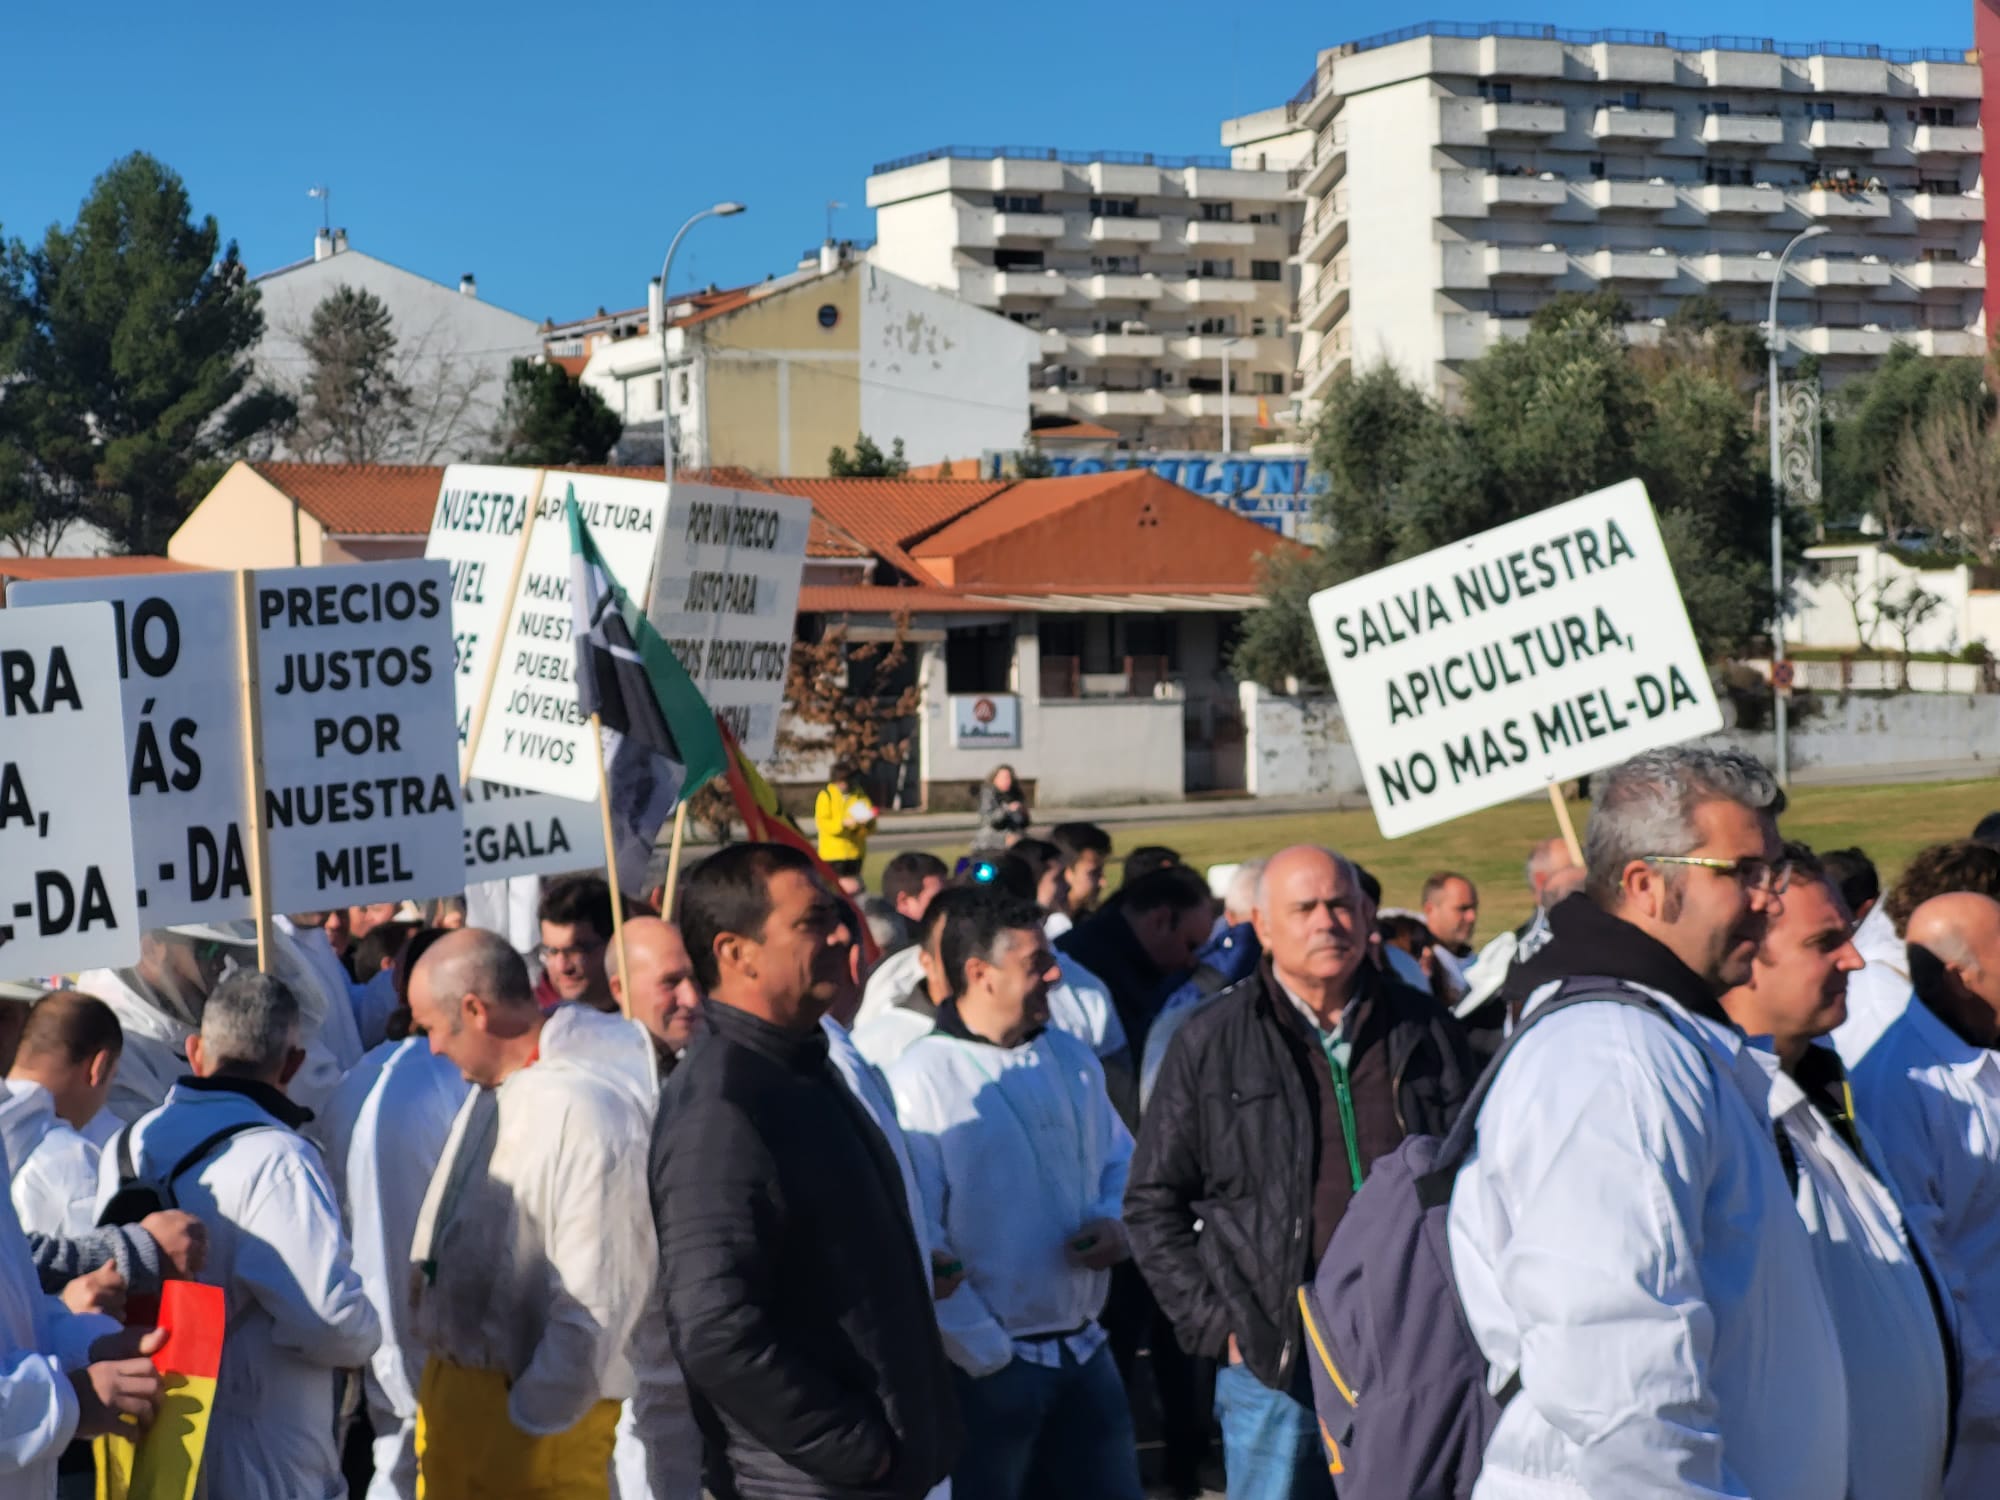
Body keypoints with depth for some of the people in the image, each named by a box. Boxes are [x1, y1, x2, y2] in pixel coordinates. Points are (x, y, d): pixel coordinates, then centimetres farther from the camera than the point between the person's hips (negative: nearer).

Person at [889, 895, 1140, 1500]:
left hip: (1085, 1351, 6)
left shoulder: (1072, 1058, 7)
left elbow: (1120, 1161, 20)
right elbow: (915, 1241, -17)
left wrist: (1117, 1223, -3)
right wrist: (985, 1355, -16)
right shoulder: (921, 1081, -15)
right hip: (987, 1362, -6)